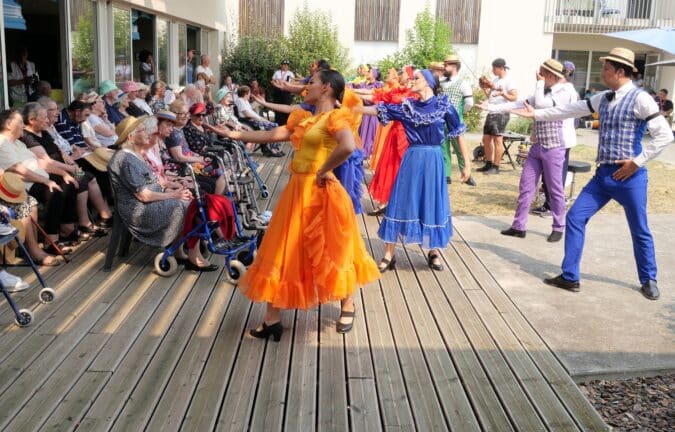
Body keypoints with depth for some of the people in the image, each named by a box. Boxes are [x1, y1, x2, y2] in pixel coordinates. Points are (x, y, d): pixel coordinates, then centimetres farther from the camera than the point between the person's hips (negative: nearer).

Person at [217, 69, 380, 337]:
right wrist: (234, 135, 15)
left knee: (332, 251, 7)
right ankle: (272, 320, 16)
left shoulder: (335, 117, -11)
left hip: (320, 192, -8)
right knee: (284, 251, 9)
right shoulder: (303, 119, 14)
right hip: (297, 190, 8)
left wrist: (323, 171, -20)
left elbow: (348, 146, -31)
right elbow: (270, 135, 15)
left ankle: (347, 307, 29)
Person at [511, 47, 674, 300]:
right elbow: (571, 110, 15)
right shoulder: (604, 98, 10)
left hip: (629, 176, -7)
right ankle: (570, 277, 10)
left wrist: (637, 161, -15)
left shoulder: (640, 99, -11)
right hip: (603, 174, 7)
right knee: (575, 217, 1)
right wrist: (536, 114, 14)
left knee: (640, 231, 7)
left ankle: (648, 280, 29)